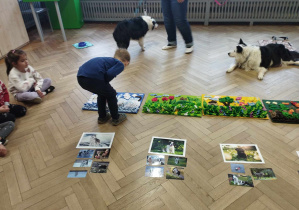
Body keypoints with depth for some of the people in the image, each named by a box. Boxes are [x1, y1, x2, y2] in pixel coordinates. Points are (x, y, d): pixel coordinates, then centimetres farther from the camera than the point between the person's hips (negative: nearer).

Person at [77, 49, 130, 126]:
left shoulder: (108, 60, 34)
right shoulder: (120, 64, 11)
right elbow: (110, 74, -11)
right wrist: (105, 83, 9)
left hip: (80, 77, 8)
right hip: (93, 78, -8)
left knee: (102, 94, 30)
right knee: (111, 95, 18)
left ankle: (102, 117, 42)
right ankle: (116, 118, 32)